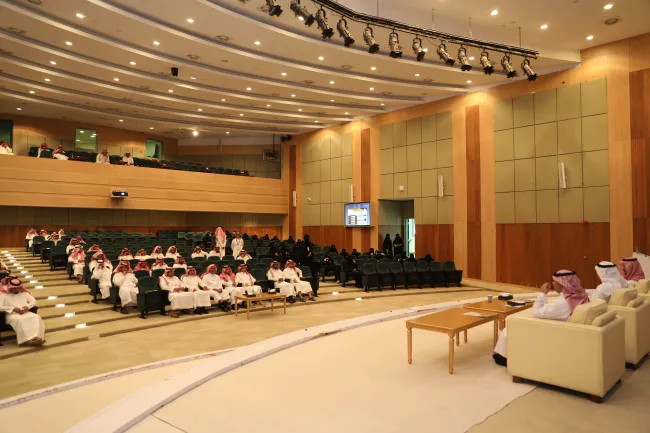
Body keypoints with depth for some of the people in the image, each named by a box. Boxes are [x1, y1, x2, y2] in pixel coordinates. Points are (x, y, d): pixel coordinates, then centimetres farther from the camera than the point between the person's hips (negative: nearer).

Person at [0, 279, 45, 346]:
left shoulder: (24, 293, 26)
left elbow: (34, 301, 17)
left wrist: (28, 306, -5)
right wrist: (13, 309, -12)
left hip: (26, 313, 3)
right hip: (12, 315, -3)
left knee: (36, 317, -32)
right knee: (20, 320, -41)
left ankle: (37, 337, -48)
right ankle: (29, 339, -50)